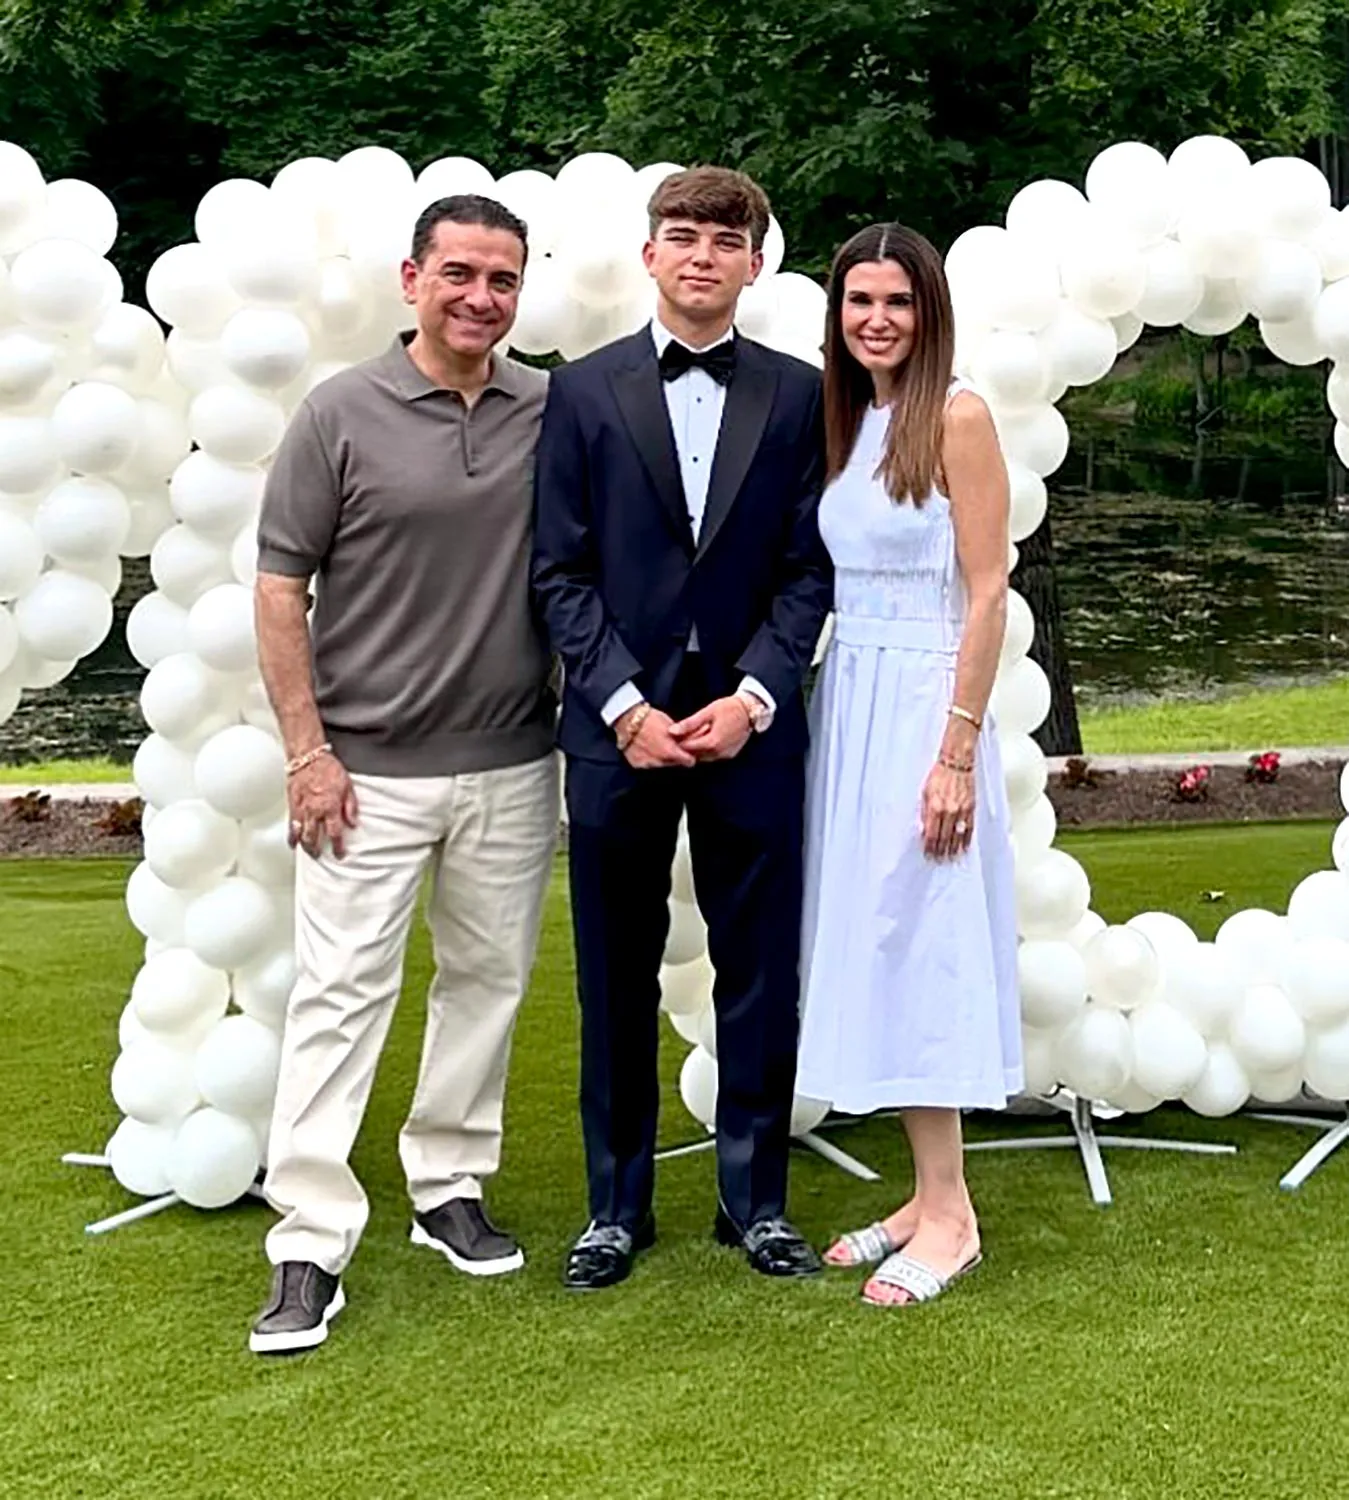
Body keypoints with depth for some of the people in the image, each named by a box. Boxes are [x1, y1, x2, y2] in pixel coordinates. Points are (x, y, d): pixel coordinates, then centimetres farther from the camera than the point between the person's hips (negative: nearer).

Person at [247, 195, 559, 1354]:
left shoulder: (554, 413, 2)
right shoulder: (343, 413, -5)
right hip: (369, 768, -3)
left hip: (513, 766, 3)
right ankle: (310, 1247, 1)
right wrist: (307, 748, -8)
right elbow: (281, 586, -4)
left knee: (488, 981, 12)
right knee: (340, 993, -3)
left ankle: (451, 1190, 29)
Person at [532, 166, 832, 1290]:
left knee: (760, 973, 7)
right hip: (617, 724, 0)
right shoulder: (584, 393, 4)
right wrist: (626, 707, -10)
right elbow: (562, 572, 0)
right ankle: (617, 1206, 20)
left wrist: (751, 696, -10)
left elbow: (810, 568, 2)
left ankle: (756, 1198, 21)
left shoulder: (798, 396, 6)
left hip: (751, 725, 1)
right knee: (616, 978, 7)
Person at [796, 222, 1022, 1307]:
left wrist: (959, 750, -17)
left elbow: (987, 592, -13)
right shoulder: (848, 422, 13)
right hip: (848, 703, 8)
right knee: (871, 947, 9)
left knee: (917, 943, -5)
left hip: (924, 706, -7)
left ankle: (950, 1215, 4)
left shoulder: (956, 416, -9)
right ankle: (928, 1194, 17)